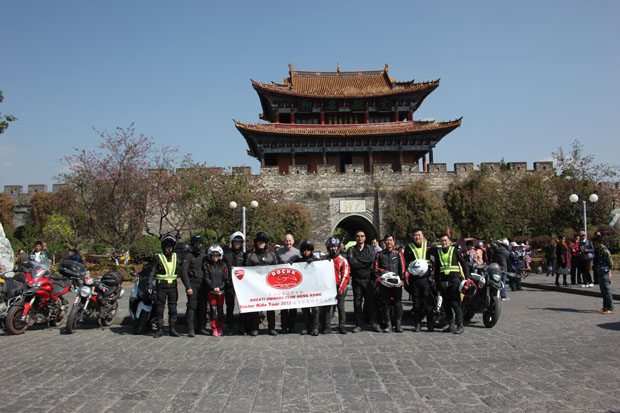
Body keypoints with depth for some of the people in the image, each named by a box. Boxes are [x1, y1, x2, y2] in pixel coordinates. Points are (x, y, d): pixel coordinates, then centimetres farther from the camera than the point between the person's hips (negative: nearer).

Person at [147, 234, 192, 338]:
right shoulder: (158, 257, 0)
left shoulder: (176, 257, 8)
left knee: (173, 309, 6)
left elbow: (182, 272, 7)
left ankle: (172, 329, 15)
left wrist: (188, 286, 2)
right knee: (160, 308, 1)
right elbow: (152, 272, -3)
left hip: (173, 286, 3)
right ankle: (160, 329, 11)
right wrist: (150, 286, -13)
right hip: (161, 286, -3)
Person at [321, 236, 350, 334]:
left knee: (341, 307, 5)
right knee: (327, 308, 1)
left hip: (339, 287, -2)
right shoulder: (325, 259, 9)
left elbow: (345, 276, -6)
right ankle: (327, 327, 7)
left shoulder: (343, 260, -1)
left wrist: (340, 290, -13)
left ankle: (342, 326, 12)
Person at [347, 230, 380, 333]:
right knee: (357, 302, 2)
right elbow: (351, 262, -10)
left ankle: (374, 323, 10)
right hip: (357, 279, 0)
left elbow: (372, 259, -11)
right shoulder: (351, 249, 8)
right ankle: (358, 325, 10)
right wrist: (365, 263, -9)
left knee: (371, 301, 0)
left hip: (369, 279, 0)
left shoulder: (370, 248, 10)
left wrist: (358, 260, -10)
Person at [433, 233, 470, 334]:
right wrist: (436, 281, 16)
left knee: (455, 303, -8)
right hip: (443, 281, 4)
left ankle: (460, 326, -3)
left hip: (454, 279, -4)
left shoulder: (455, 250, 3)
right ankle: (451, 325, 14)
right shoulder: (437, 252, 14)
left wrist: (467, 278, -2)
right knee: (446, 304, 6)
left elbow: (464, 264, 4)